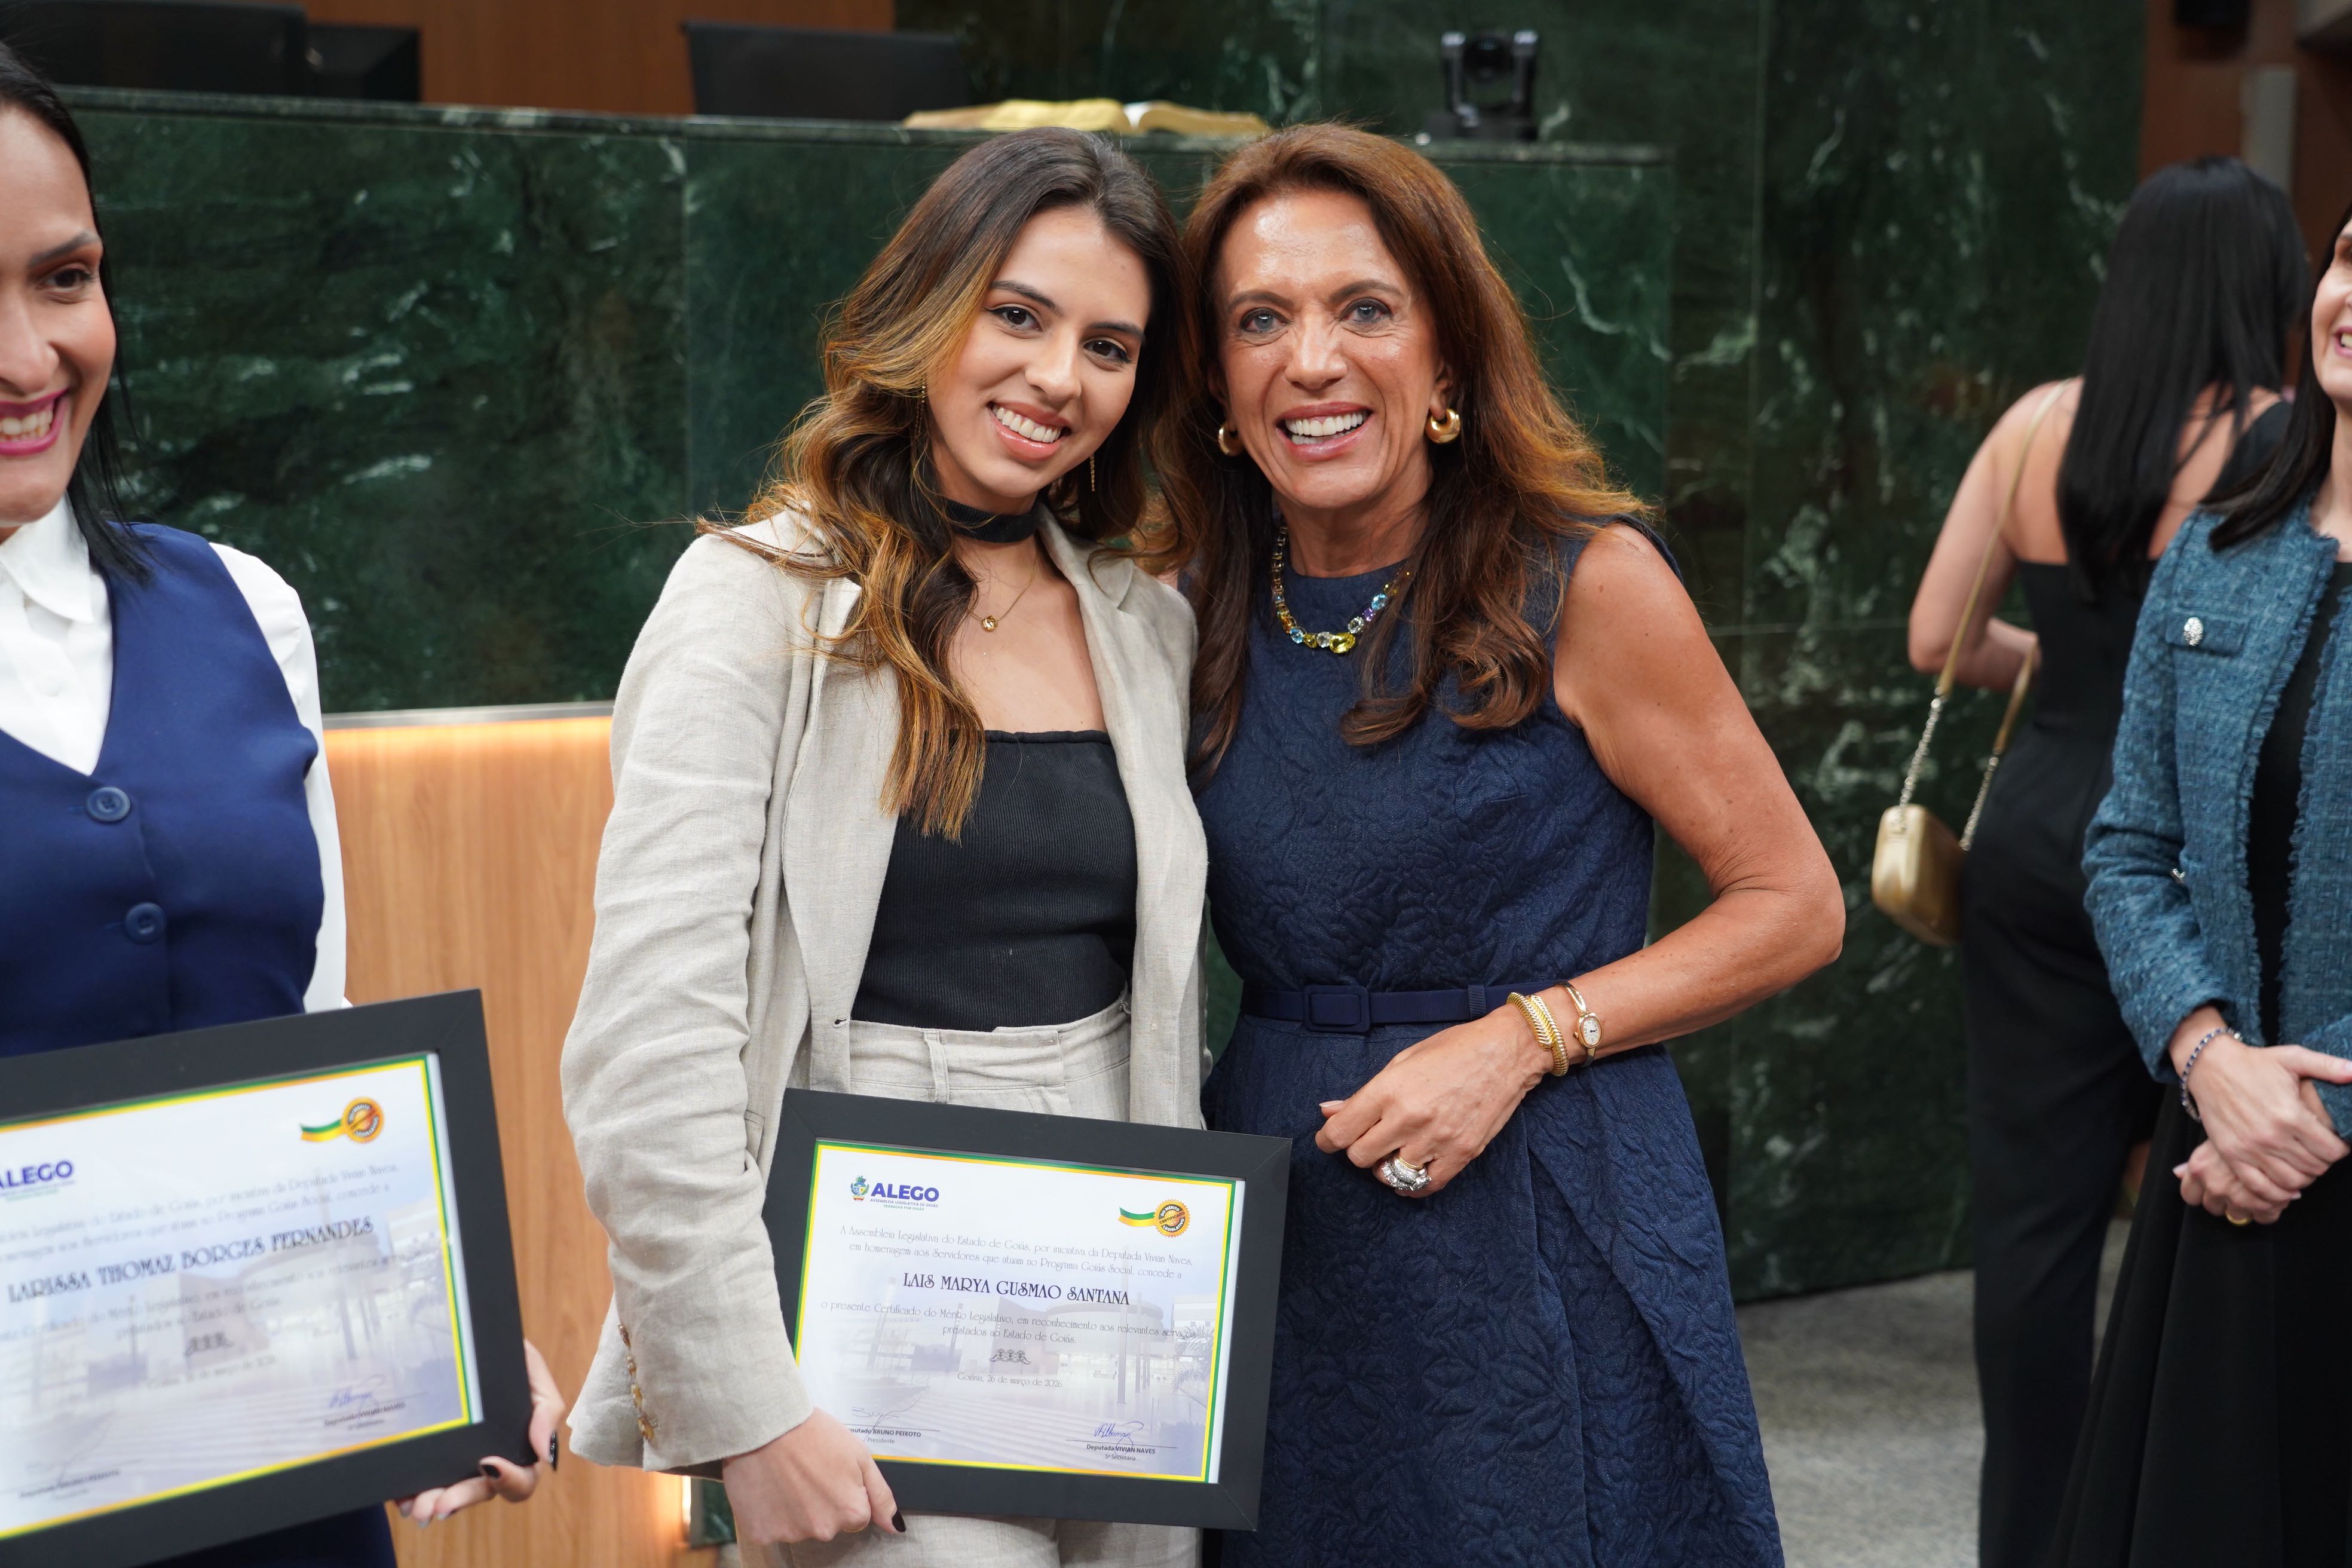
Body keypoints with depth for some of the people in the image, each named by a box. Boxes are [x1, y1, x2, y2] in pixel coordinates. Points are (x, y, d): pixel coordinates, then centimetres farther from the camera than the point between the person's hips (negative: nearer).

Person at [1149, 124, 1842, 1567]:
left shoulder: (1583, 582, -10)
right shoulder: (1206, 607, 3)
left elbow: (1796, 908, -6)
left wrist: (1522, 1036, -16)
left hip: (1542, 1243, -4)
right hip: (1277, 1229, 4)